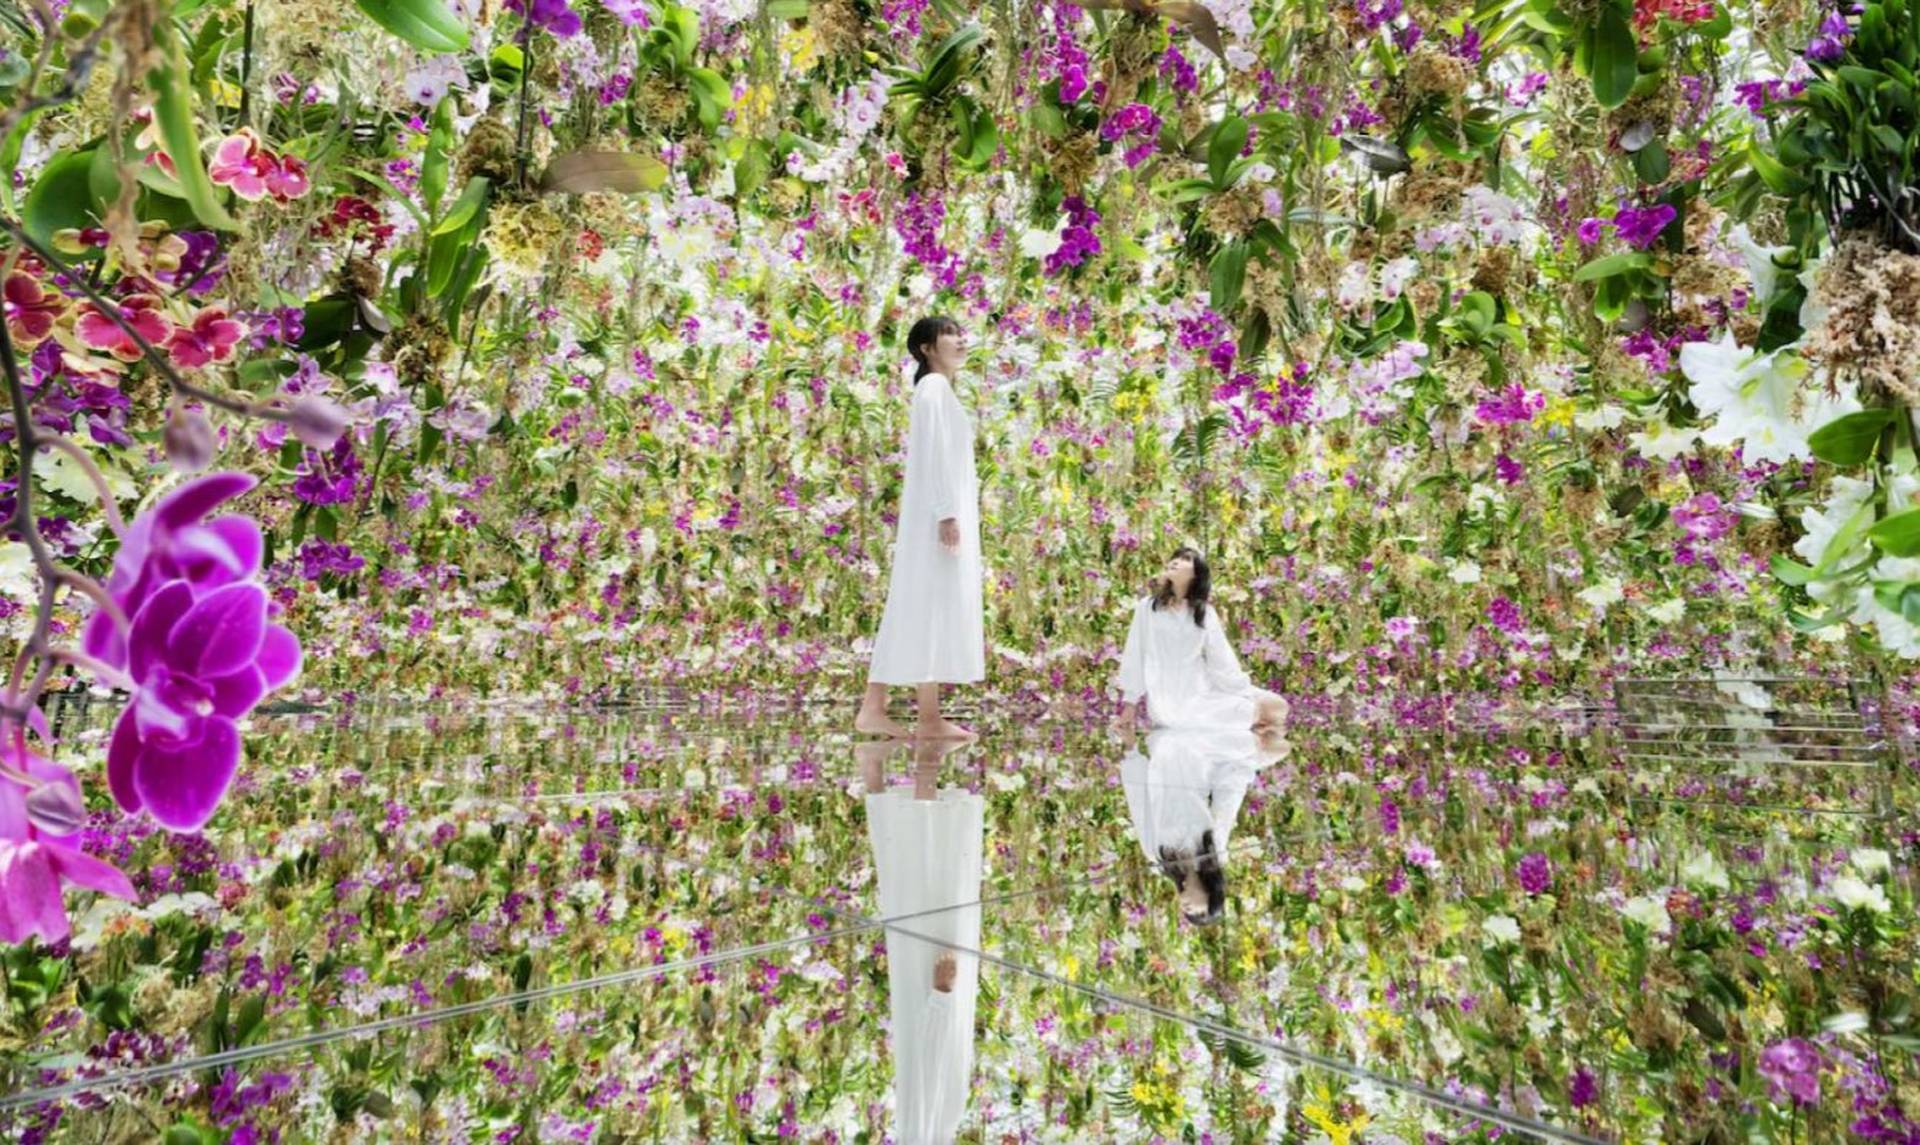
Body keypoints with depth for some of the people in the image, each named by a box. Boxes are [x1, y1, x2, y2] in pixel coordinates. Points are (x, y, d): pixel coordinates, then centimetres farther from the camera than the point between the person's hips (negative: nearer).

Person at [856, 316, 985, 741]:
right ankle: (929, 718, -2)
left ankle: (874, 708, 8)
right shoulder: (934, 387, -6)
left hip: (934, 515, 9)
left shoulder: (938, 389, 22)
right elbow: (934, 454, -16)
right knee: (932, 607, -7)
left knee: (916, 610, 6)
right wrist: (947, 513, -22)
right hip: (938, 514, -9)